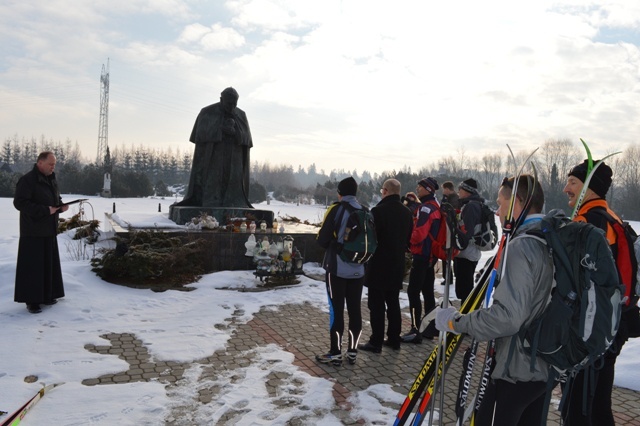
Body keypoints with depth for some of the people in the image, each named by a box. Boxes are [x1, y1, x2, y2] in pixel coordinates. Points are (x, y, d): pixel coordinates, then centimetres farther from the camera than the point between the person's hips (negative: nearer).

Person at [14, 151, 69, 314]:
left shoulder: (52, 180, 12)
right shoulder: (27, 180, -12)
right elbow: (19, 202, -19)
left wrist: (62, 205, 0)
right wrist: (45, 210, -23)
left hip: (49, 230, 8)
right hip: (33, 231, -8)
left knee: (49, 263, 11)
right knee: (32, 265, -4)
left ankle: (47, 295, 21)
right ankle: (31, 300, 3)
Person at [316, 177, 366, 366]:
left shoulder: (336, 209, -11)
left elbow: (322, 239, -9)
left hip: (337, 268, -5)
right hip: (358, 269, 5)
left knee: (336, 310, 1)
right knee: (355, 309, 10)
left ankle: (335, 353, 7)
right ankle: (353, 351, 18)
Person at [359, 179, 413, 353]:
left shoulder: (378, 211, -18)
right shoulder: (407, 212, 7)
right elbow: (409, 238, 14)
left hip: (378, 265, -7)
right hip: (397, 265, 7)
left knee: (376, 305, 0)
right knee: (393, 303, 15)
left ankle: (376, 342, 4)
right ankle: (394, 339, 22)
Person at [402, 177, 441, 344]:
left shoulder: (426, 208, -17)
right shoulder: (435, 206, 14)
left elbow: (419, 233, -24)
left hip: (421, 255, -10)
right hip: (430, 255, 10)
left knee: (413, 292, -6)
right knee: (427, 291, 15)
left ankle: (415, 330, -5)